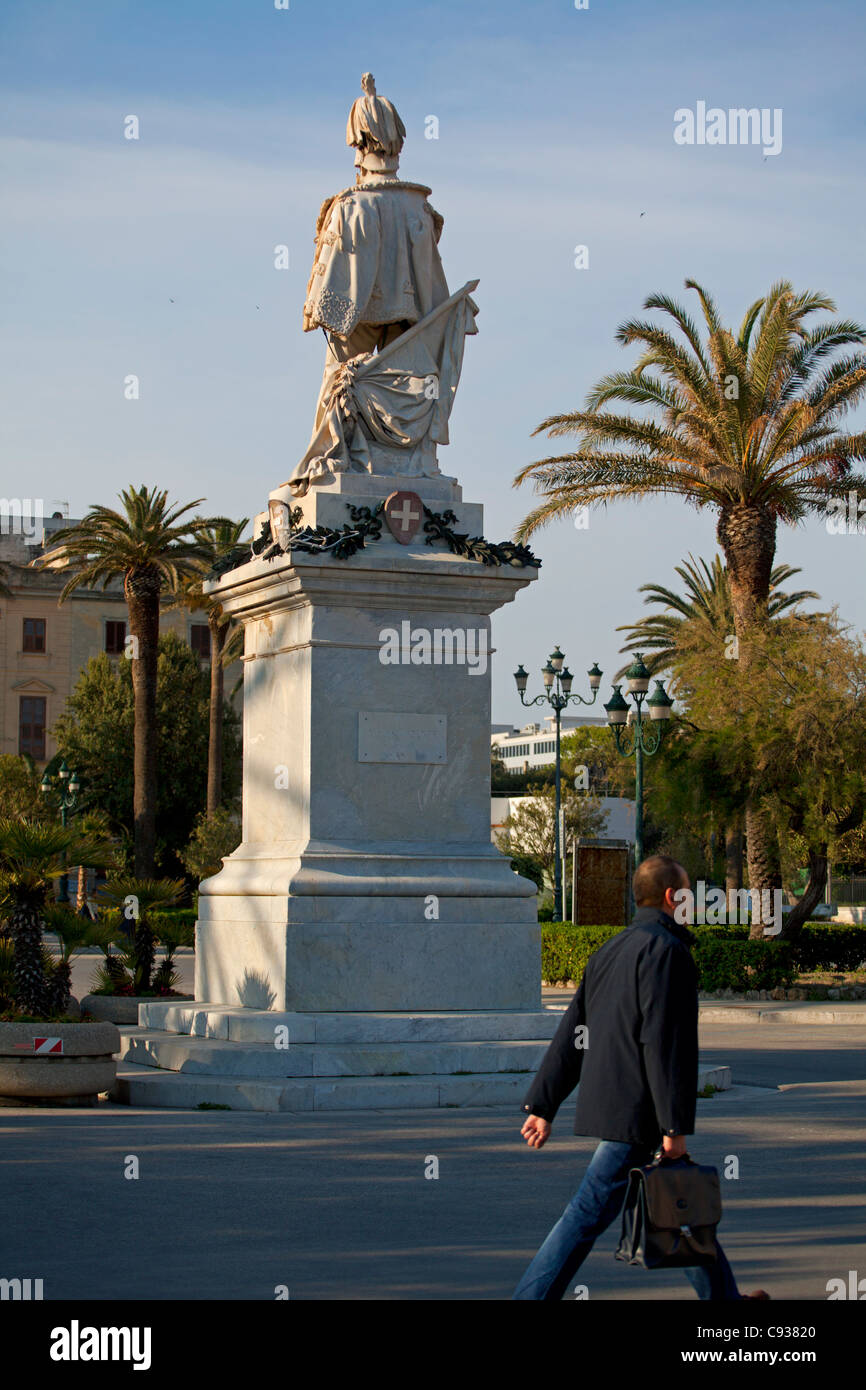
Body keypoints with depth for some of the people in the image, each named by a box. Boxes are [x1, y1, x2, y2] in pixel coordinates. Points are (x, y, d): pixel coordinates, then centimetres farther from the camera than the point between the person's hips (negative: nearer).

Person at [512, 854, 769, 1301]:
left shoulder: (608, 952, 15)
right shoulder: (666, 949, -13)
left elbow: (571, 1036, 15)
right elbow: (665, 1042, -20)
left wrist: (542, 1105, 15)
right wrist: (675, 1125, -19)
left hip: (605, 1098, 10)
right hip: (637, 1110, -10)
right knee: (589, 1214, -6)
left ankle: (722, 1295, 29)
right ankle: (531, 1298, -6)